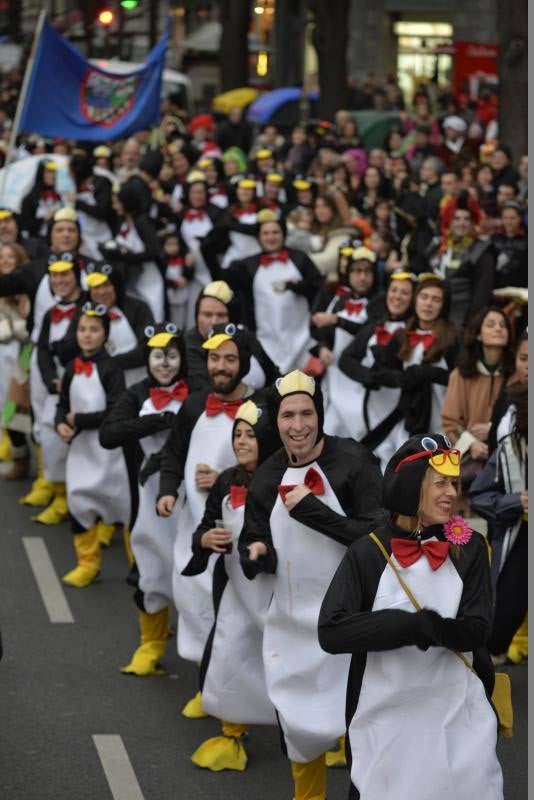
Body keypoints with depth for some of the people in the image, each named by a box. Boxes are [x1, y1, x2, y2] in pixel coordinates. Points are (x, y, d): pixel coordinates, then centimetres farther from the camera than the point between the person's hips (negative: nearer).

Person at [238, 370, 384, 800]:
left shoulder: (354, 461, -14)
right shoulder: (268, 477, 2)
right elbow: (252, 541, 9)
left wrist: (313, 512, -24)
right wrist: (256, 555, -14)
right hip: (292, 620, 5)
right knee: (298, 723, 15)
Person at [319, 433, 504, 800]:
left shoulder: (469, 548, 0)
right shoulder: (368, 552, -5)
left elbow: (477, 631, -6)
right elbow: (331, 632, -14)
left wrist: (426, 625, -21)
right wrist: (411, 624, -20)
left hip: (459, 714, 1)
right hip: (386, 718, -1)